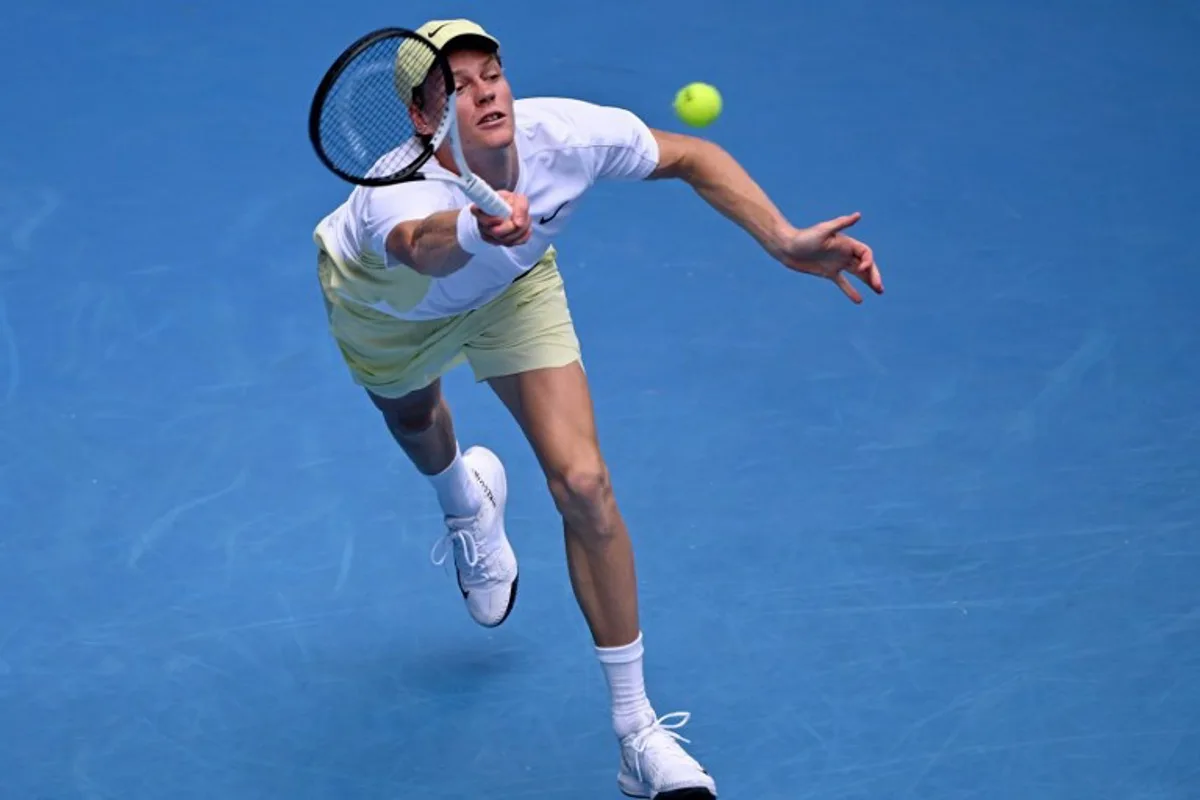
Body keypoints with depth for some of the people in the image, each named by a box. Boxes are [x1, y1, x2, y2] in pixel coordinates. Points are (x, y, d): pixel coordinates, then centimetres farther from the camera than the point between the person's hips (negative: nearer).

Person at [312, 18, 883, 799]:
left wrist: (786, 240, -31)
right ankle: (464, 501, 73)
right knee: (413, 418, 31)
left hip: (509, 289, 1)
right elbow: (422, 246, -74)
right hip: (387, 302, -1)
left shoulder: (563, 135, -37)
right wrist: (474, 229, -97)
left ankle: (639, 737, -5)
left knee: (583, 484, -13)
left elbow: (691, 155, -20)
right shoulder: (398, 196, -48)